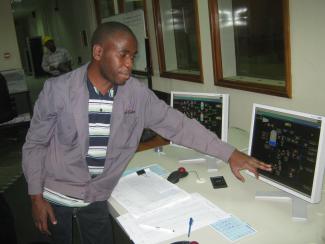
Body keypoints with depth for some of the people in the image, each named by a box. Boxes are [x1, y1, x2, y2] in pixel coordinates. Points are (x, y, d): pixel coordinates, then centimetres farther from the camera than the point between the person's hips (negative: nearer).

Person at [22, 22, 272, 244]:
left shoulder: (137, 94, -13)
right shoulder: (58, 90, -19)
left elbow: (179, 125, -12)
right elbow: (36, 143, -8)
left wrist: (230, 154, -16)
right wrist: (36, 196, -9)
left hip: (97, 197, 2)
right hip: (55, 195, -1)